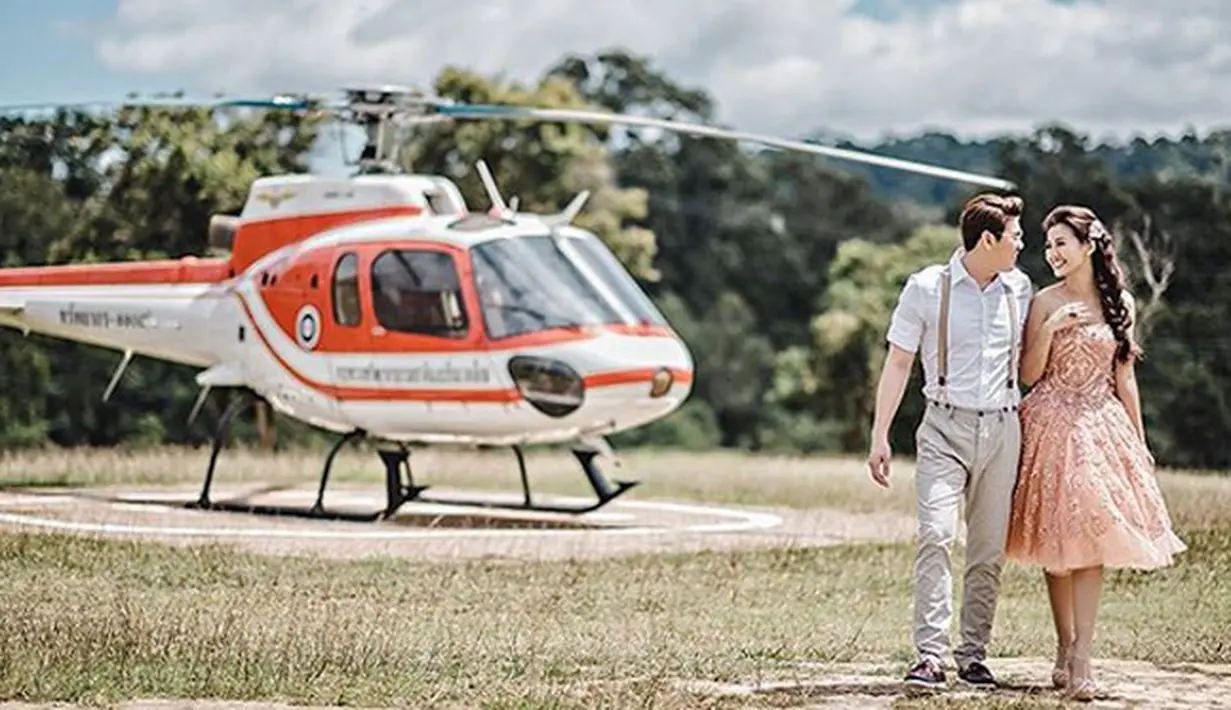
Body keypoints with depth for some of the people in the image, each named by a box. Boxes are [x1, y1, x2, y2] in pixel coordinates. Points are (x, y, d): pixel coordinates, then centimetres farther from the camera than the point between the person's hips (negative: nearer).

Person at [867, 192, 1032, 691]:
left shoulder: (1019, 289, 10)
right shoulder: (926, 288, -1)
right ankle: (930, 657, -18)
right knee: (935, 537, -16)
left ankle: (973, 656, 11)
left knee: (989, 550, 4)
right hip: (945, 429, -4)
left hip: (1002, 429, 4)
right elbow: (898, 363, 2)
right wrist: (880, 436, -4)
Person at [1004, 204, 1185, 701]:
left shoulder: (1119, 302, 6)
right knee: (1059, 540, 2)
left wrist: (1139, 439, 11)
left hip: (1102, 427, 1)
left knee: (1092, 541, -6)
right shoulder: (1046, 303, -1)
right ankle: (1066, 648, 13)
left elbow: (1123, 377, 12)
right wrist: (1049, 329, -17)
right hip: (1054, 427, -1)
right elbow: (1028, 375, -2)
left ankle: (1080, 659, -9)